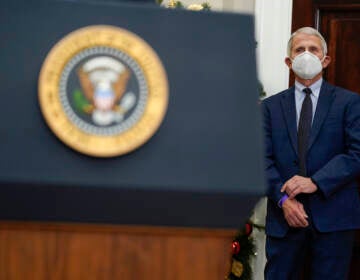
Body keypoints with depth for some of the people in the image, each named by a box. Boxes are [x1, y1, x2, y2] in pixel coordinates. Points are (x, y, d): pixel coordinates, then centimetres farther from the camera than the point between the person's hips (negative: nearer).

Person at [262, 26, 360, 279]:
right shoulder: (271, 106, 10)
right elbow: (264, 158, 3)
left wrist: (316, 182, -16)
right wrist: (283, 199, -12)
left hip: (334, 217, -1)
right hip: (284, 215, 2)